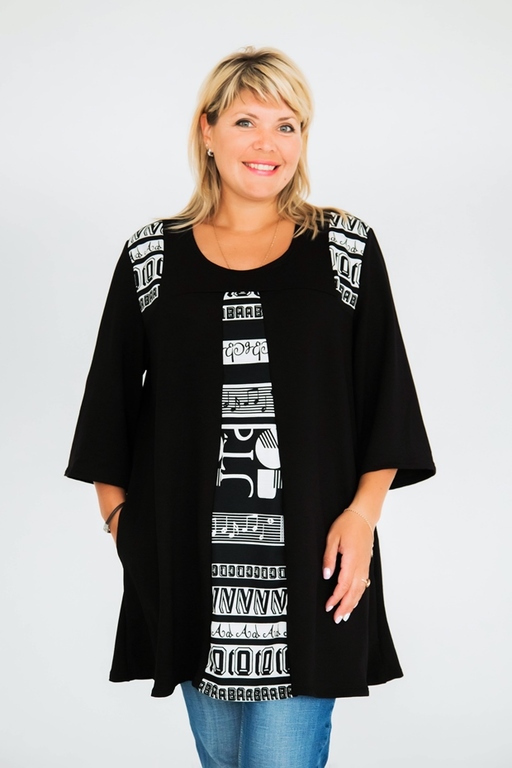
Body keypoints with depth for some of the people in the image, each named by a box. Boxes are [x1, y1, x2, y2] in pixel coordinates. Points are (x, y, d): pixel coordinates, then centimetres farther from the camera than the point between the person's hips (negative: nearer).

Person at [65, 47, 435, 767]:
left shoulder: (346, 248, 2)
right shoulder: (153, 256, 5)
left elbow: (387, 397, 1)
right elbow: (113, 397, 10)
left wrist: (362, 511, -8)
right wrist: (117, 510, 5)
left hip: (308, 553, -2)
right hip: (190, 555, 2)